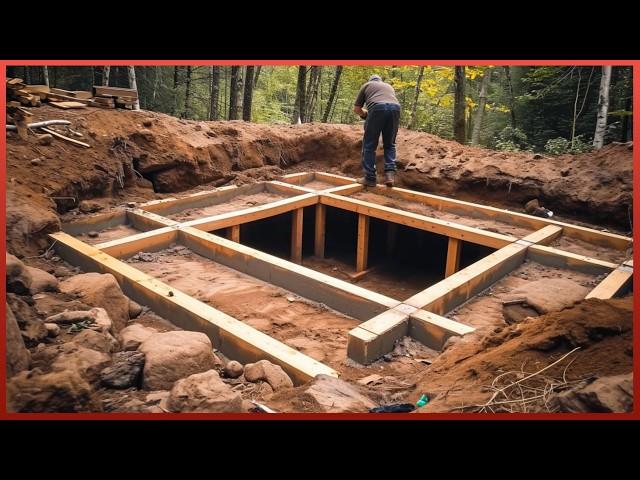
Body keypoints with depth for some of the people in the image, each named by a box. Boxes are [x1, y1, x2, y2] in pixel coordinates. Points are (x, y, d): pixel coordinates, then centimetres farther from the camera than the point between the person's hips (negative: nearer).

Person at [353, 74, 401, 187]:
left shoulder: (366, 85, 30)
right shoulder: (389, 86, 40)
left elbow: (356, 109, 26)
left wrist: (365, 114, 46)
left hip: (377, 108, -3)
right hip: (395, 108, 3)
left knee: (369, 145, 7)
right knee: (389, 144, 16)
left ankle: (370, 178, 6)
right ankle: (390, 173, 0)